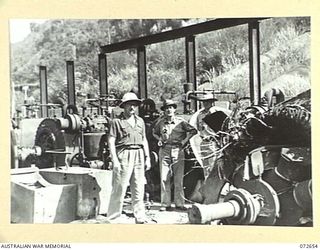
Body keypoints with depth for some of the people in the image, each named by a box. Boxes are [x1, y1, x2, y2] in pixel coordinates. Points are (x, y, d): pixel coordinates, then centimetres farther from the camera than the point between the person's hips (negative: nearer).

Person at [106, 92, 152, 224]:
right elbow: (111, 141, -4)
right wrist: (115, 160, -12)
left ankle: (140, 218, 13)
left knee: (139, 188, 7)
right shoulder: (117, 121, 0)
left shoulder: (140, 121, 17)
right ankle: (111, 218, 4)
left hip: (139, 155, 5)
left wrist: (147, 158, 14)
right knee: (119, 188, -5)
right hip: (124, 155, -5)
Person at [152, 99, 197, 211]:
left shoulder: (180, 121, 1)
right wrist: (159, 139, 6)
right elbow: (154, 132, 23)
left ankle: (179, 203, 8)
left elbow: (193, 130, 7)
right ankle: (165, 204, 5)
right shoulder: (160, 122, 6)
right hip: (164, 151, 1)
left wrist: (185, 140, -1)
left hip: (178, 151, -1)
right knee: (164, 179, -1)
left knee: (179, 179, 1)